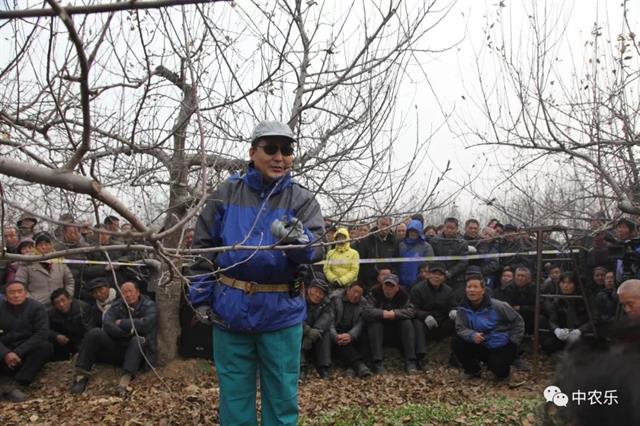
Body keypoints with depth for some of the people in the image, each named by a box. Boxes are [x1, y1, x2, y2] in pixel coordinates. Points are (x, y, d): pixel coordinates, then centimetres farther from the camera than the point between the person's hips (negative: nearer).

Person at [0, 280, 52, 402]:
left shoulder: (36, 307, -4)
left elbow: (41, 333, -14)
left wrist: (18, 353, -23)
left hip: (28, 352, -1)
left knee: (45, 347, -31)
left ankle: (18, 386, -41)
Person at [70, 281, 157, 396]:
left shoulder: (149, 305, -3)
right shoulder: (117, 306, 6)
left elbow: (145, 324, -22)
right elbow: (107, 324, -12)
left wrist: (121, 323, -12)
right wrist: (128, 333, -23)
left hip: (138, 351, -3)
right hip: (117, 348, 4)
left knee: (138, 340, -36)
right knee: (94, 333, -15)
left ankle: (125, 379, -51)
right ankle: (81, 375, -21)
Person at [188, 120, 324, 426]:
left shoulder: (302, 200, -2)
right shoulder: (227, 194, 1)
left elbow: (317, 247, -16)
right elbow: (202, 247, 6)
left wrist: (298, 240, -38)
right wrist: (201, 297, 1)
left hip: (281, 314, -1)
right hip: (230, 311, 1)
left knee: (282, 398, 11)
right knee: (234, 395, 14)